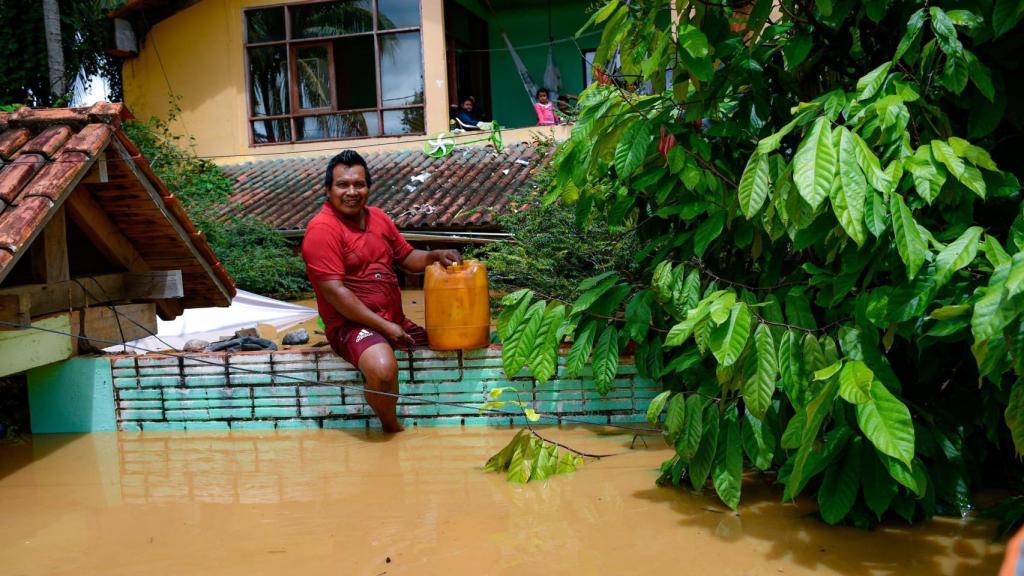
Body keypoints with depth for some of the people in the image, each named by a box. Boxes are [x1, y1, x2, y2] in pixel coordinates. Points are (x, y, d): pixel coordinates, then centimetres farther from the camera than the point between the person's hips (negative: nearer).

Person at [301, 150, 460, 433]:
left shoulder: (377, 216, 11)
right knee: (383, 368, -35)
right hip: (351, 324, -8)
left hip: (394, 320, 9)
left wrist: (436, 255, -4)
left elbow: (408, 257, 19)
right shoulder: (322, 229, -13)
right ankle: (392, 427, -6)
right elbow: (335, 292, -19)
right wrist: (385, 327, -20)